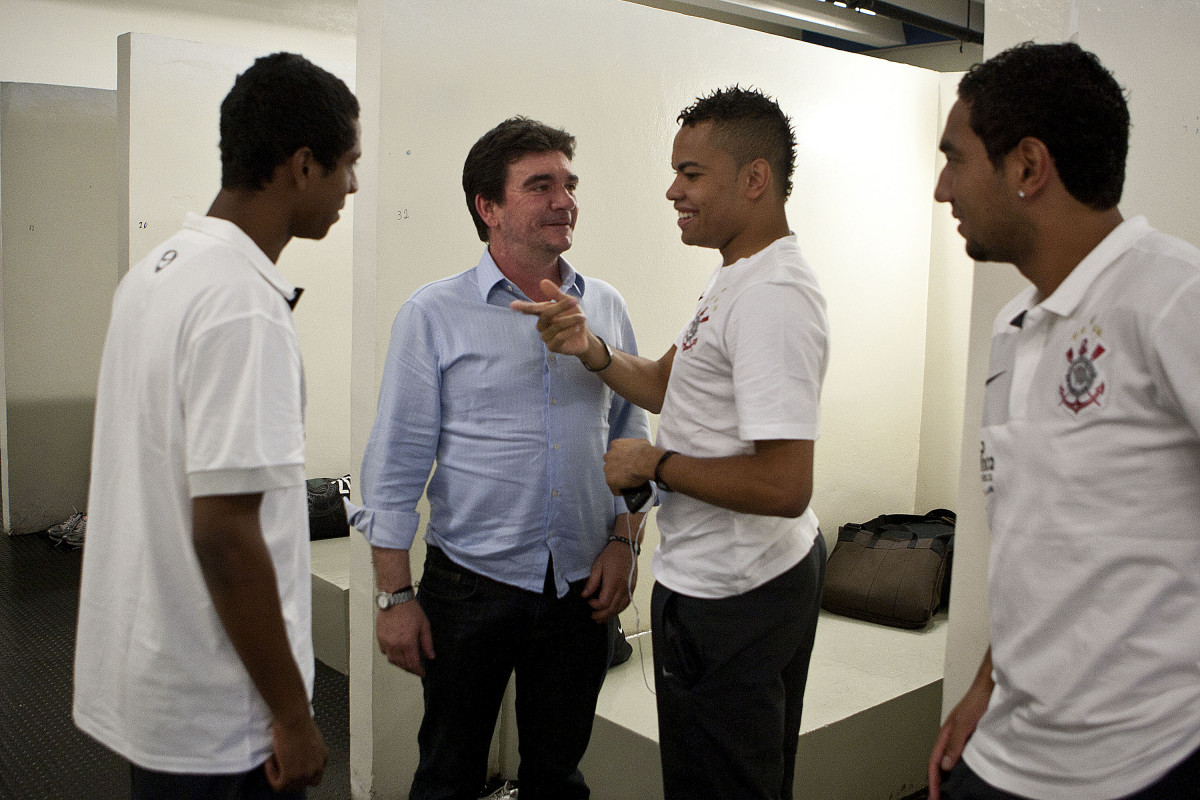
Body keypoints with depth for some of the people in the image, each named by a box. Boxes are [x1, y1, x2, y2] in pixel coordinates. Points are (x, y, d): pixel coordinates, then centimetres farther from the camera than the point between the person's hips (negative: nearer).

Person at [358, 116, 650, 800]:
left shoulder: (606, 308, 5)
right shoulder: (435, 314, -6)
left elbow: (630, 439, 10)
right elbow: (396, 462, -6)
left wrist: (624, 543, 0)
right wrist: (396, 595, -8)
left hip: (583, 585, 3)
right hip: (470, 585, -3)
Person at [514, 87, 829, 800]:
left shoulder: (774, 295, -25)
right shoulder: (739, 278, 10)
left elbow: (783, 487, -31)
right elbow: (668, 385, 16)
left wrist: (653, 462, -19)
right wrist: (592, 350, -2)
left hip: (729, 600, -10)